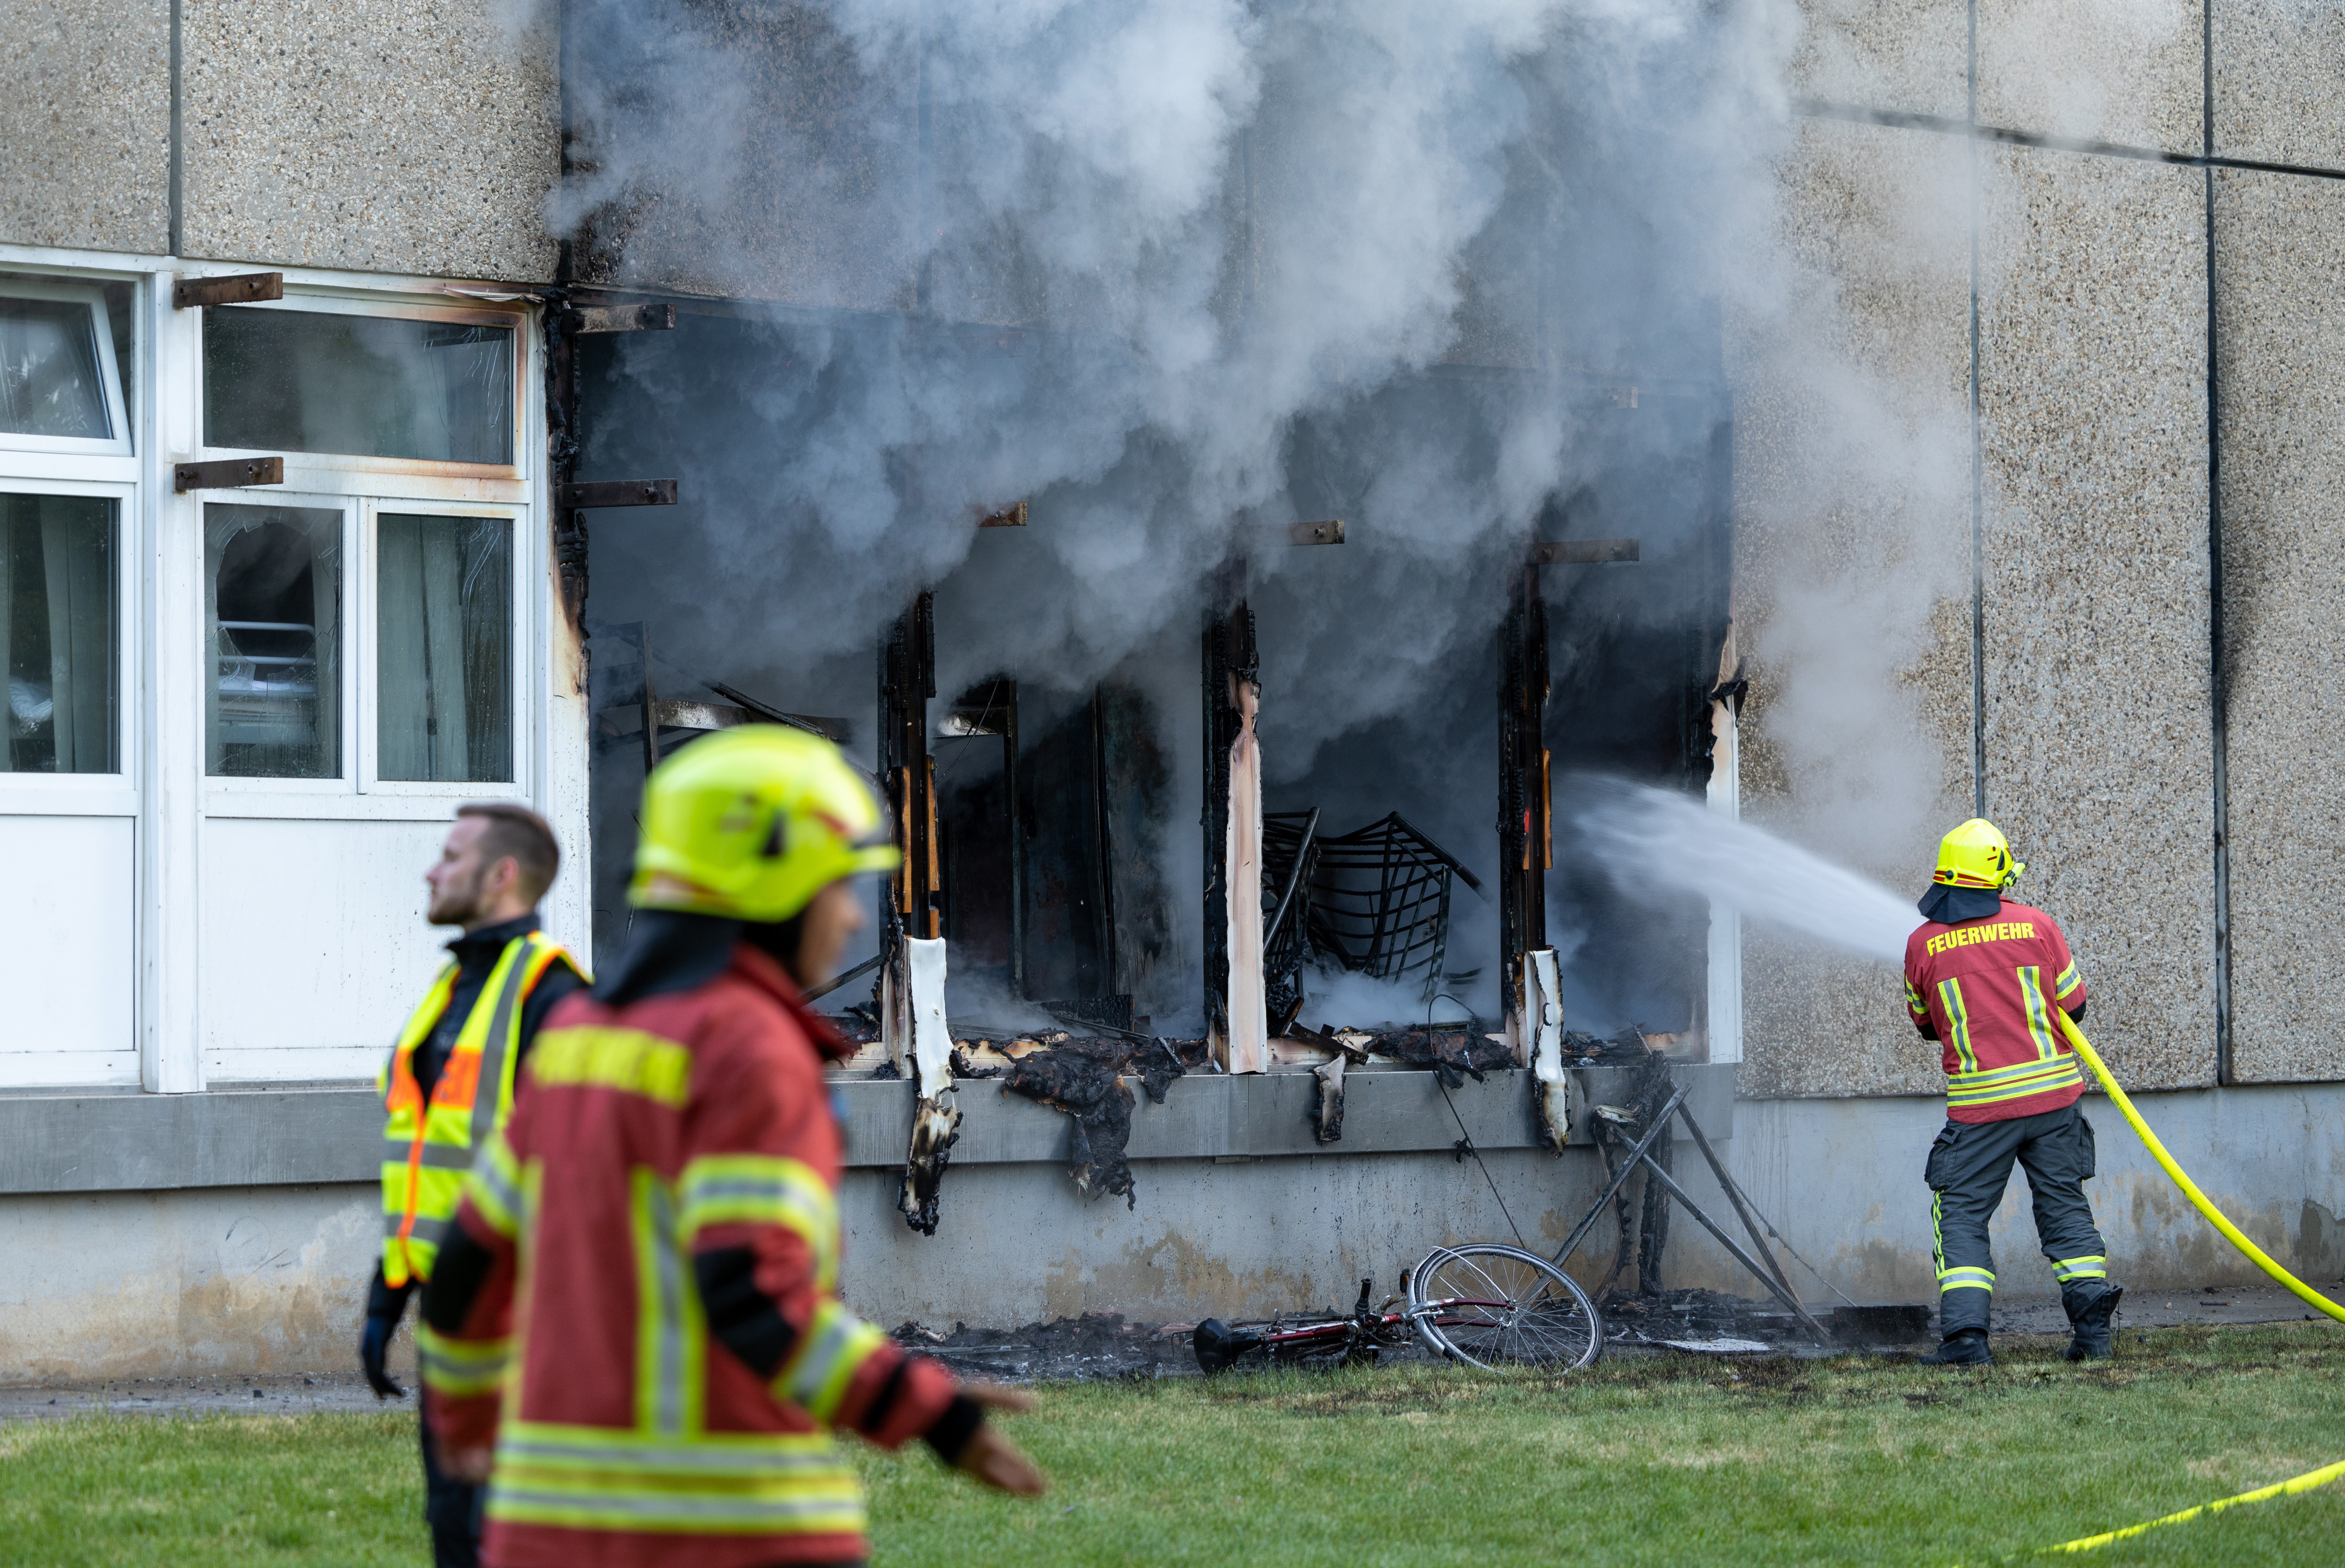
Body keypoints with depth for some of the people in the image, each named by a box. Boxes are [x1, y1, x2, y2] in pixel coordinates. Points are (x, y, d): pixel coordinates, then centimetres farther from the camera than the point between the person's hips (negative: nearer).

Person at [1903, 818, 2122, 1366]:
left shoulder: (1923, 944, -2)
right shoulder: (2036, 926, -1)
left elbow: (1927, 1025, 12)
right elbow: (2073, 1005, 7)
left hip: (1980, 1105, -1)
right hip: (2052, 1093, 1)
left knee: (1962, 1214, 5)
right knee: (2064, 1204, 12)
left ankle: (1964, 1332, -8)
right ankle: (2092, 1318, 4)